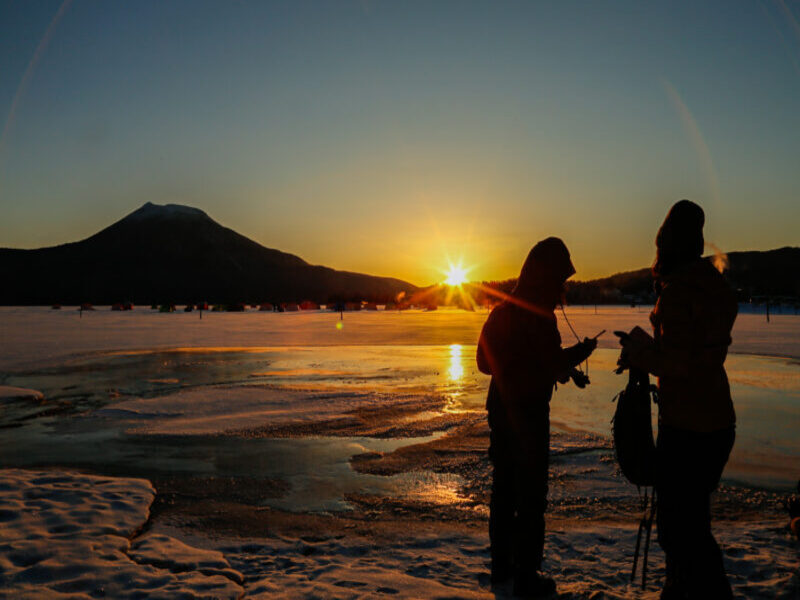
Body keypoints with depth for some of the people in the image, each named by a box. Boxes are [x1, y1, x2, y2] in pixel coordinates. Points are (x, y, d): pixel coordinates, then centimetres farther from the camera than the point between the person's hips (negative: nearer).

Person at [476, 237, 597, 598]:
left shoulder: (502, 311, 8)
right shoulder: (538, 315, -18)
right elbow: (551, 364, -20)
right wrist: (580, 353, 0)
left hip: (500, 408, 8)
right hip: (528, 413, -8)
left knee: (504, 490, 17)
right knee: (531, 497, 3)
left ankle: (501, 566, 29)